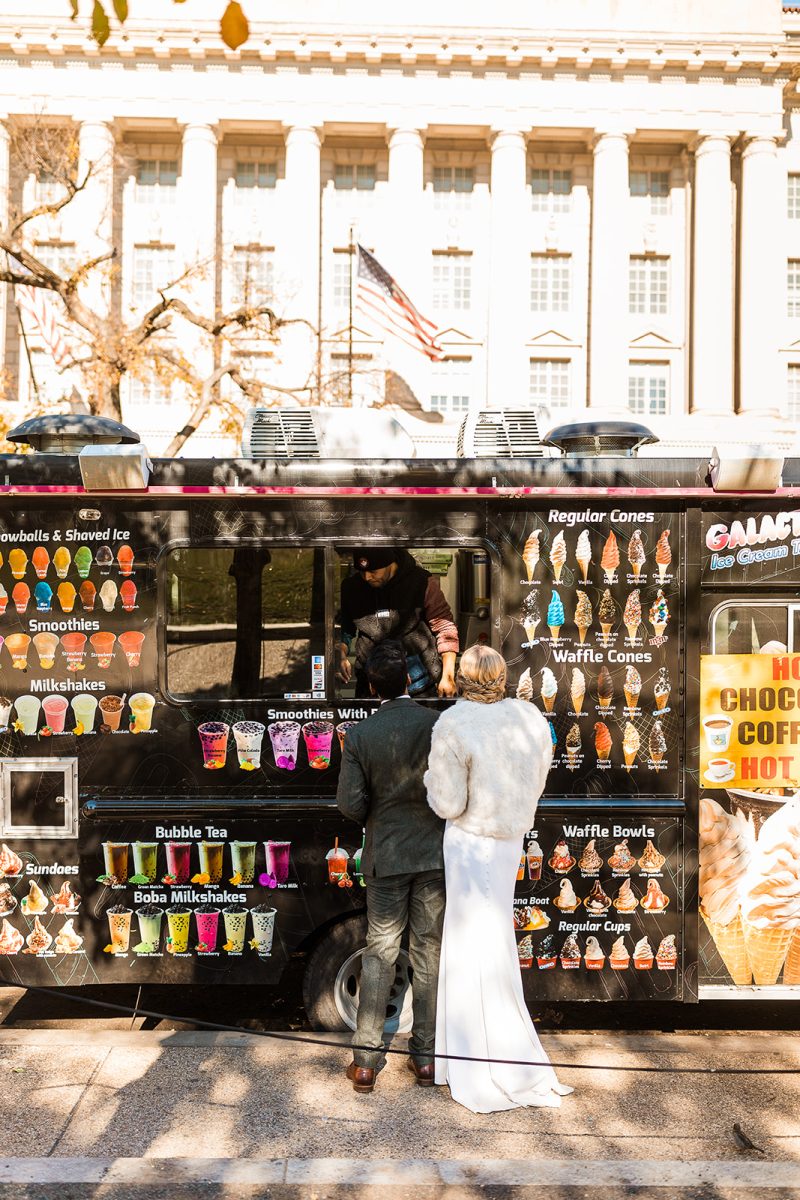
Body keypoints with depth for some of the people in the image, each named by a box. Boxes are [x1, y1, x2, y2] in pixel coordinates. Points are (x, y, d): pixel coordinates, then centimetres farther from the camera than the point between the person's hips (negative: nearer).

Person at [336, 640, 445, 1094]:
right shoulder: (441, 725, -11)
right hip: (436, 852, 0)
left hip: (386, 856, 0)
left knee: (379, 955, 10)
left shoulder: (360, 735, -10)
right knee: (430, 953, 11)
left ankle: (367, 1060, 15)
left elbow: (350, 804, -10)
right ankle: (426, 1055, 21)